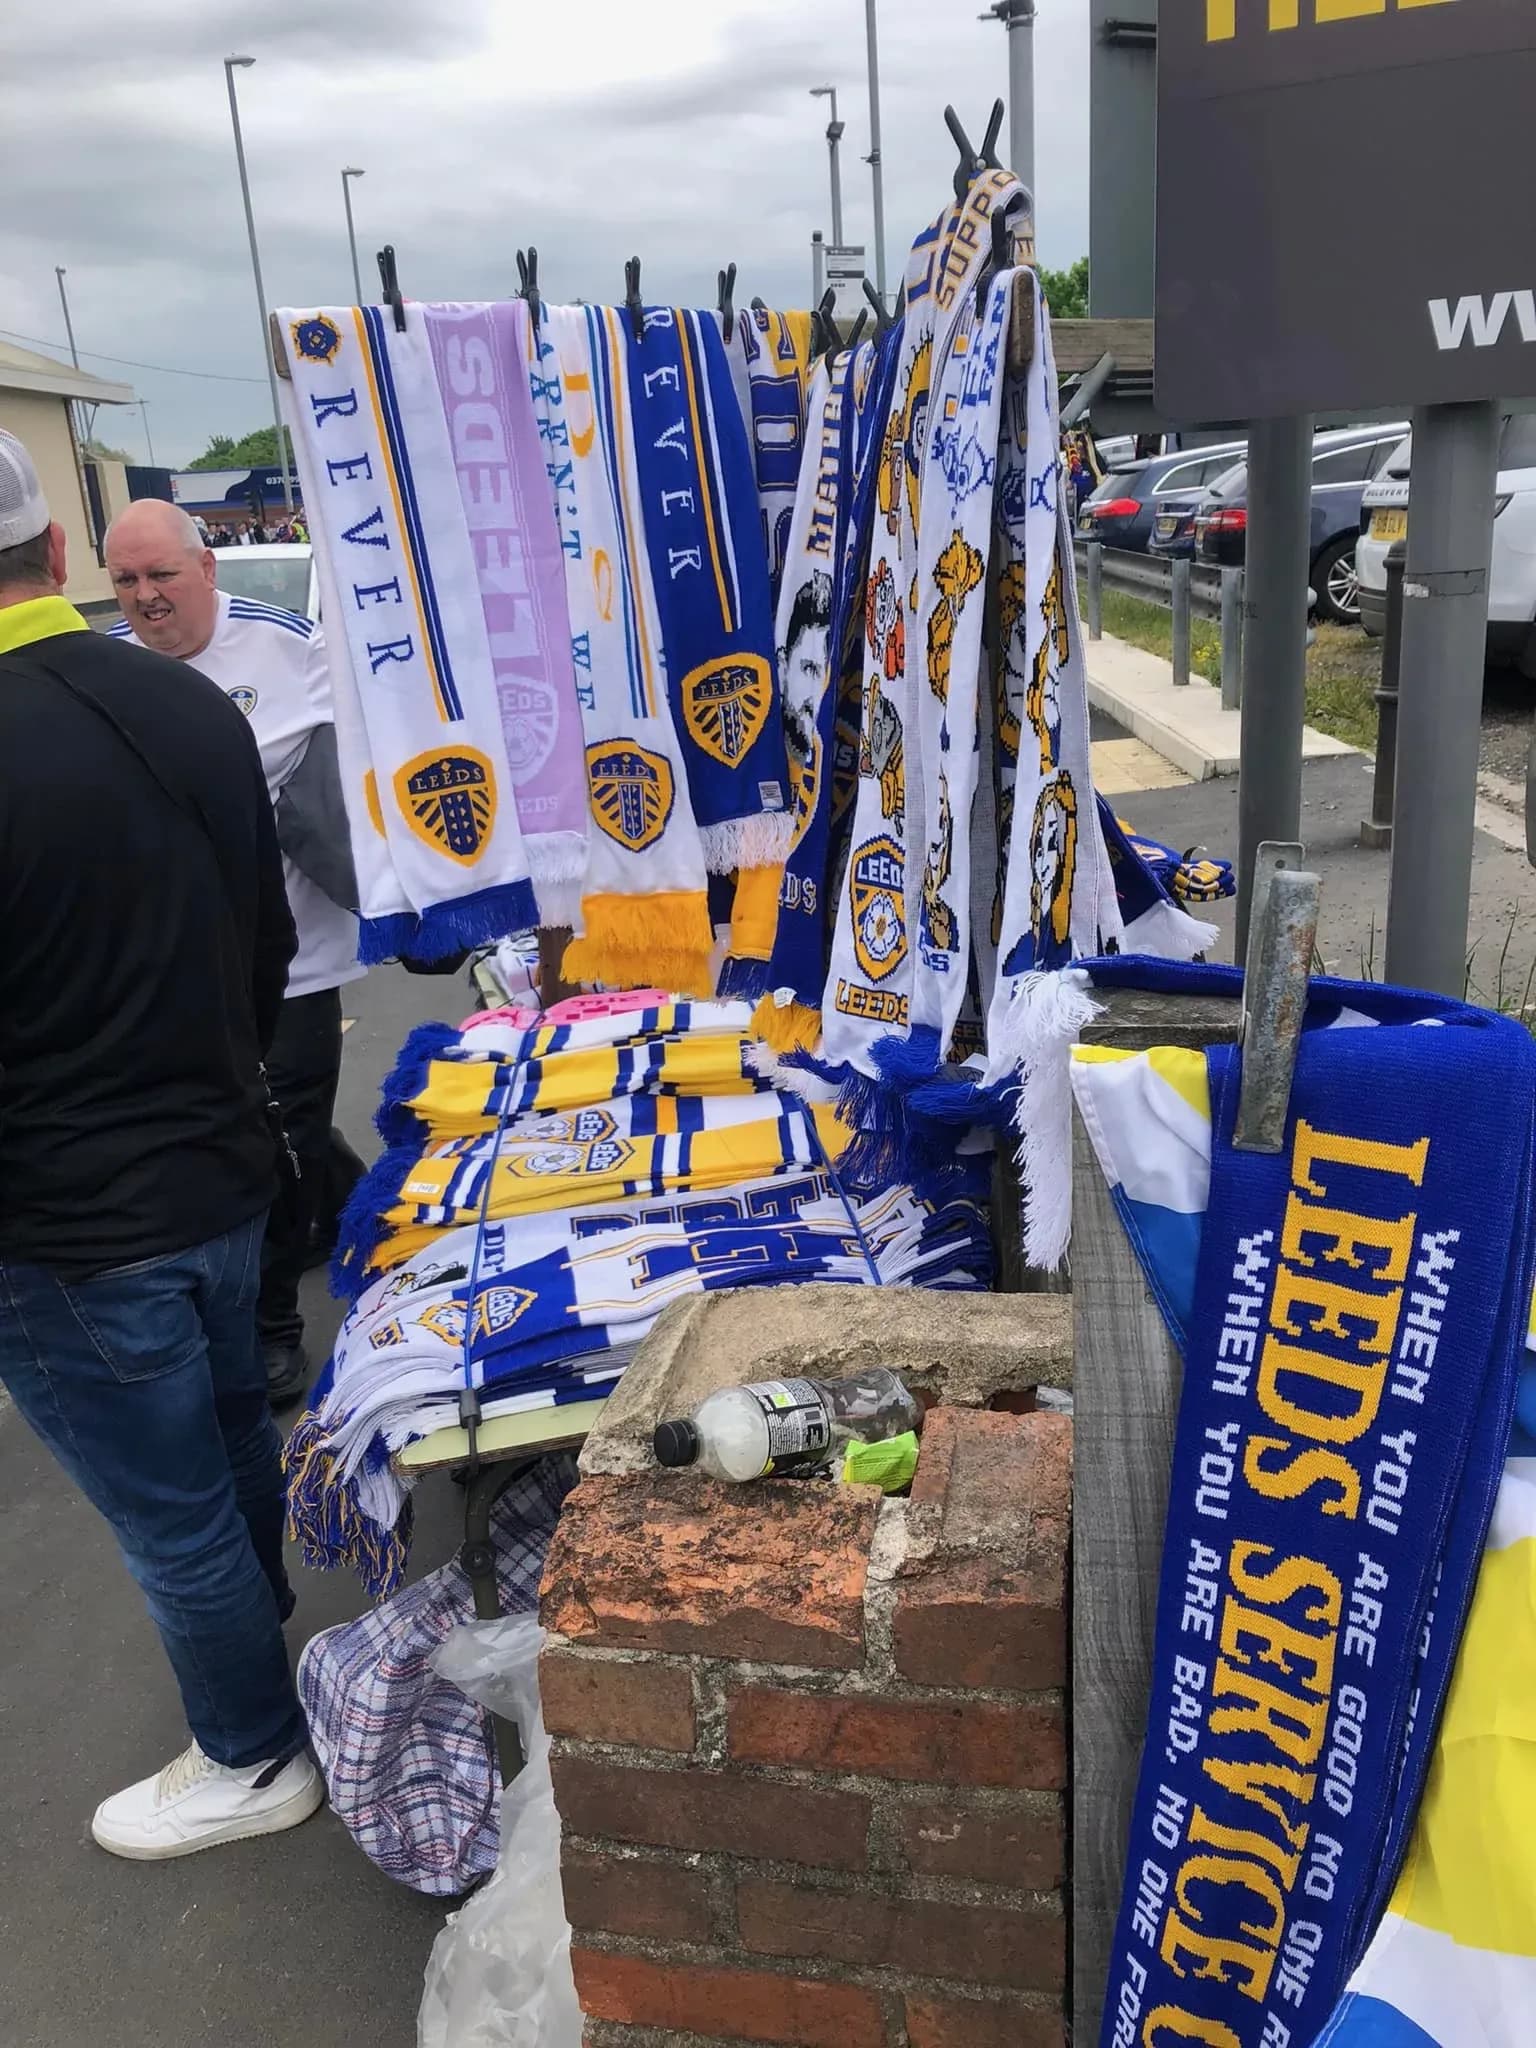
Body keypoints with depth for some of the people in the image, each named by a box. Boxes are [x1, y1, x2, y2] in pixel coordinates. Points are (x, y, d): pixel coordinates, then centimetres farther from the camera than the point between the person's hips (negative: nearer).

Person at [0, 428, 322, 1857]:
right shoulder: (191, 706, -3)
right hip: (225, 1174, 7)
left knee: (170, 1518, 12)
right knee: (234, 1431, 27)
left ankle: (252, 1758, 34)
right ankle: (260, 1629, 52)